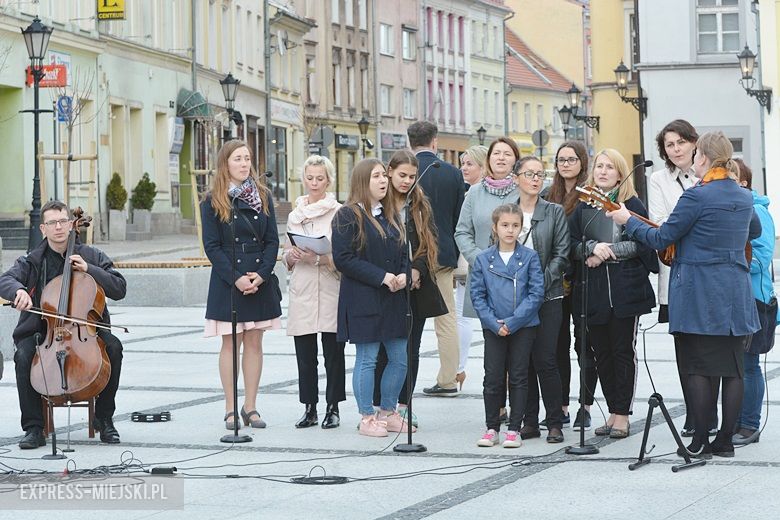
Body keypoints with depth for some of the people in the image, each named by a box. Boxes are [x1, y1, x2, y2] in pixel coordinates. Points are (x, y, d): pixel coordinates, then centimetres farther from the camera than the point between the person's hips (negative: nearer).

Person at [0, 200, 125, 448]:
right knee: (24, 355, -30)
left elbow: (119, 289, 2)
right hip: (42, 331, 0)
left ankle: (104, 419, -13)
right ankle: (33, 428, -20)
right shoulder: (32, 261, 7)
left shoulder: (92, 256, 8)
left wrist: (89, 269, -11)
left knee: (113, 346, -29)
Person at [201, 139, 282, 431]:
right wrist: (236, 278, -16)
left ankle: (250, 406, 12)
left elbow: (272, 240, 5)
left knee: (254, 342, 6)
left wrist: (261, 274, -10)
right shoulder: (212, 202, -2)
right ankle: (230, 409, 6)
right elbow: (212, 246, -6)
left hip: (260, 281, 3)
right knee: (231, 343, 1)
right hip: (227, 282, -3)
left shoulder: (263, 197, 8)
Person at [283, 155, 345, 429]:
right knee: (304, 353, 4)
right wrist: (292, 255, -2)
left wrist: (319, 257, -20)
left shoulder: (339, 212, -2)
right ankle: (309, 408, 12)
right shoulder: (295, 214, 14)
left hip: (331, 289, -4)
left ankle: (333, 408, 7)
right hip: (302, 290, 4)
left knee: (333, 353, -1)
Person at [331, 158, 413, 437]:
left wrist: (404, 274, -3)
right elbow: (343, 258, -14)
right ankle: (367, 417, 8)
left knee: (400, 359, 7)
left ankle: (388, 412, 21)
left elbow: (404, 252, 20)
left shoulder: (391, 214, 15)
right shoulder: (348, 216, -7)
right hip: (363, 299, -7)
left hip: (394, 298, 7)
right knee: (367, 359, -1)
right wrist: (381, 277, -18)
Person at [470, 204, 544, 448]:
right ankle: (492, 428, 13)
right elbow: (477, 294, 0)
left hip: (523, 326, -1)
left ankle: (514, 429, 10)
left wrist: (513, 322, -14)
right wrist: (494, 323, -11)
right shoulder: (483, 259, 1)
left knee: (518, 377, 4)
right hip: (493, 328, 1)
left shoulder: (530, 257, -3)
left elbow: (536, 293, -7)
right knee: (493, 378, 3)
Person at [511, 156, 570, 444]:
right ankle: (530, 421, 13)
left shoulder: (555, 212, 3)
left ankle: (555, 422, 1)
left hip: (547, 297, -2)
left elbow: (561, 255, -1)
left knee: (545, 360, -7)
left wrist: (541, 284, -11)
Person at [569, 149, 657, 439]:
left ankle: (622, 414, 4)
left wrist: (608, 251, -10)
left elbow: (641, 243, -6)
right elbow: (572, 244, 5)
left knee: (623, 351, -1)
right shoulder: (582, 206, 12)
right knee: (601, 352, 6)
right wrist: (594, 248, -13)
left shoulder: (632, 205, 3)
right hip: (592, 292, 3)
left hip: (625, 290, -3)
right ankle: (613, 411, 15)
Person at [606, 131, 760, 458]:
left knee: (700, 369, -1)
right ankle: (725, 441, 8)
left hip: (699, 296, -5)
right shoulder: (744, 197, 8)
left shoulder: (697, 196, -13)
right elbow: (755, 231, 30)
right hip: (736, 296, 5)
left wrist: (627, 220, 6)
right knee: (733, 368, 6)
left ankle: (699, 442, -1)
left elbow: (660, 239, -7)